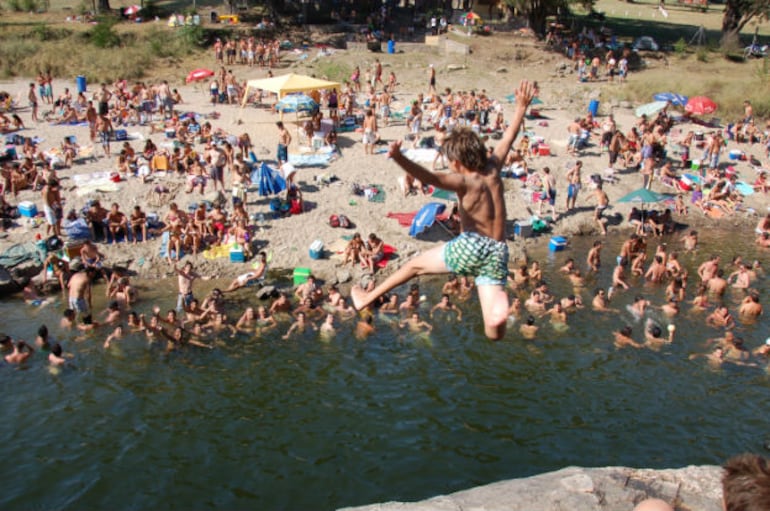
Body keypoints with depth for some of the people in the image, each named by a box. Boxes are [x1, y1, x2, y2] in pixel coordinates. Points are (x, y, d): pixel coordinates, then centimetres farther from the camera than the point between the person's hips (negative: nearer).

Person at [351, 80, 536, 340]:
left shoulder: (463, 181, -6)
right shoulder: (493, 170, 10)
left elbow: (429, 177, -26)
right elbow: (508, 138, 25)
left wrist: (400, 159, -39)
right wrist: (521, 107, 35)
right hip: (498, 253, 4)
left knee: (416, 265, 19)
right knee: (495, 329, -2)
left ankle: (367, 298, 31)